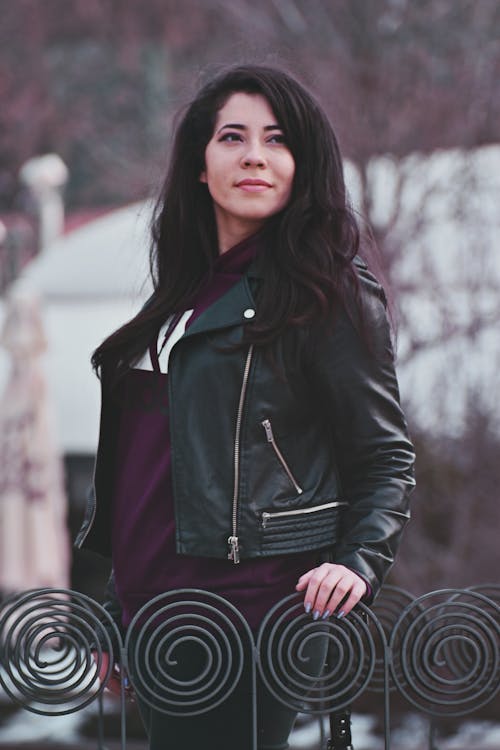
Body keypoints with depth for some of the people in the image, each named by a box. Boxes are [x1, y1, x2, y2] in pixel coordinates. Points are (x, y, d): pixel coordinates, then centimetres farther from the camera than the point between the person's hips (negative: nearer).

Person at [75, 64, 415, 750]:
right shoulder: (188, 294, 16)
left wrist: (360, 561, -20)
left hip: (248, 610, -7)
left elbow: (386, 456, -4)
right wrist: (118, 615, 21)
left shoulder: (329, 295, -3)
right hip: (153, 614, 7)